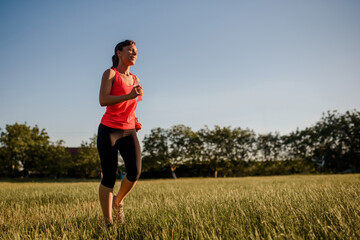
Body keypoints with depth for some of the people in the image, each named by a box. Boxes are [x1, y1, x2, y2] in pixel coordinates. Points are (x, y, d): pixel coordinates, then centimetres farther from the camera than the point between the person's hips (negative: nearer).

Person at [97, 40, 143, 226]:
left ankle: (118, 201, 12)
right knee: (109, 177, -5)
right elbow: (103, 100, -17)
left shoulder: (134, 79, 15)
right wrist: (129, 96, -25)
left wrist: (135, 121, 13)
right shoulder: (110, 73, -3)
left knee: (135, 171, -16)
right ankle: (107, 222, 7)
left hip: (128, 132, 5)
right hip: (109, 130, -5)